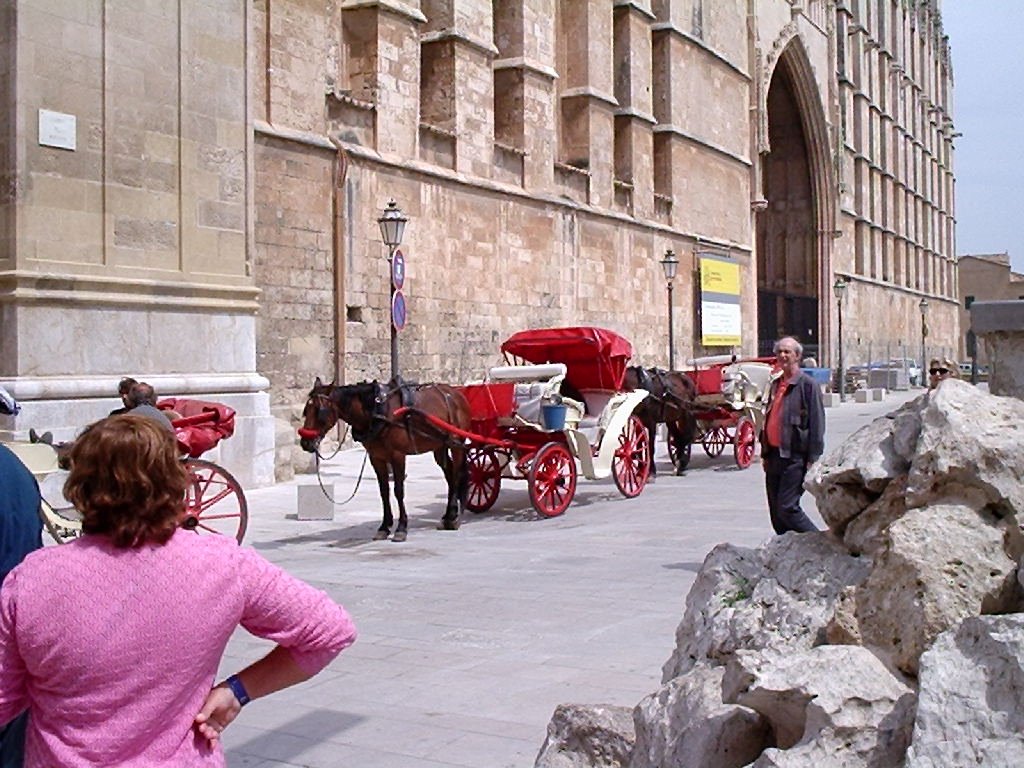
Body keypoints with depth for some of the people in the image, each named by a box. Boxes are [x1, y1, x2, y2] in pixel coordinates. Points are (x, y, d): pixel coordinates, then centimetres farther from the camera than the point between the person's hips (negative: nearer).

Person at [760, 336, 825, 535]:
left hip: (795, 457, -8)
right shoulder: (776, 385, 15)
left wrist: (813, 459, -16)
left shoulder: (807, 384, -8)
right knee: (775, 511, 9)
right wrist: (765, 453, 19)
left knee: (787, 508, -11)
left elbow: (816, 424, -12)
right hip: (774, 455, 8)